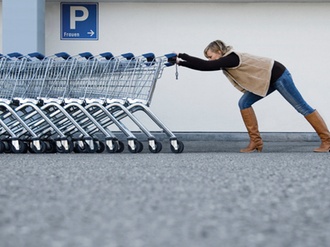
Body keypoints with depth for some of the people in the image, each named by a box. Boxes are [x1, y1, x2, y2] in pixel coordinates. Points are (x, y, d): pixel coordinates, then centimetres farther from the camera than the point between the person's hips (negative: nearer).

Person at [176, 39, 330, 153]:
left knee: (301, 107, -6)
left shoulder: (231, 58, -23)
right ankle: (255, 141, -1)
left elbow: (206, 66, -30)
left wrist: (182, 56, -26)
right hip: (267, 80, 10)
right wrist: (181, 62, 1)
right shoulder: (226, 62, 6)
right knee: (244, 103, 0)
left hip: (278, 75, -10)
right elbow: (204, 66, 7)